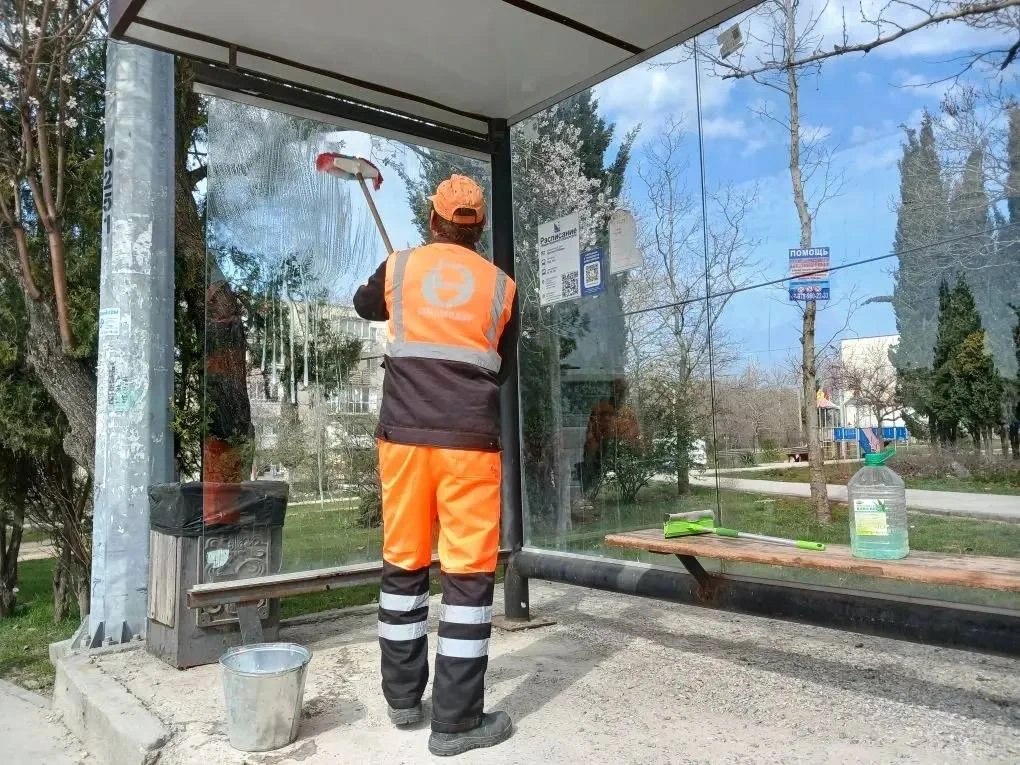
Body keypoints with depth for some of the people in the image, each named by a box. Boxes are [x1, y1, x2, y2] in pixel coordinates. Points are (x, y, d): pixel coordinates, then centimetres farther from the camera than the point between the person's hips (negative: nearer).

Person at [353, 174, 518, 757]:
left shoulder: (398, 269, 9)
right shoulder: (502, 286, 7)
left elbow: (365, 307, 31)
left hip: (404, 434, 2)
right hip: (470, 440, -2)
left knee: (404, 565, 13)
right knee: (469, 573, 2)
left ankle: (403, 698, 24)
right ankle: (456, 721, 6)